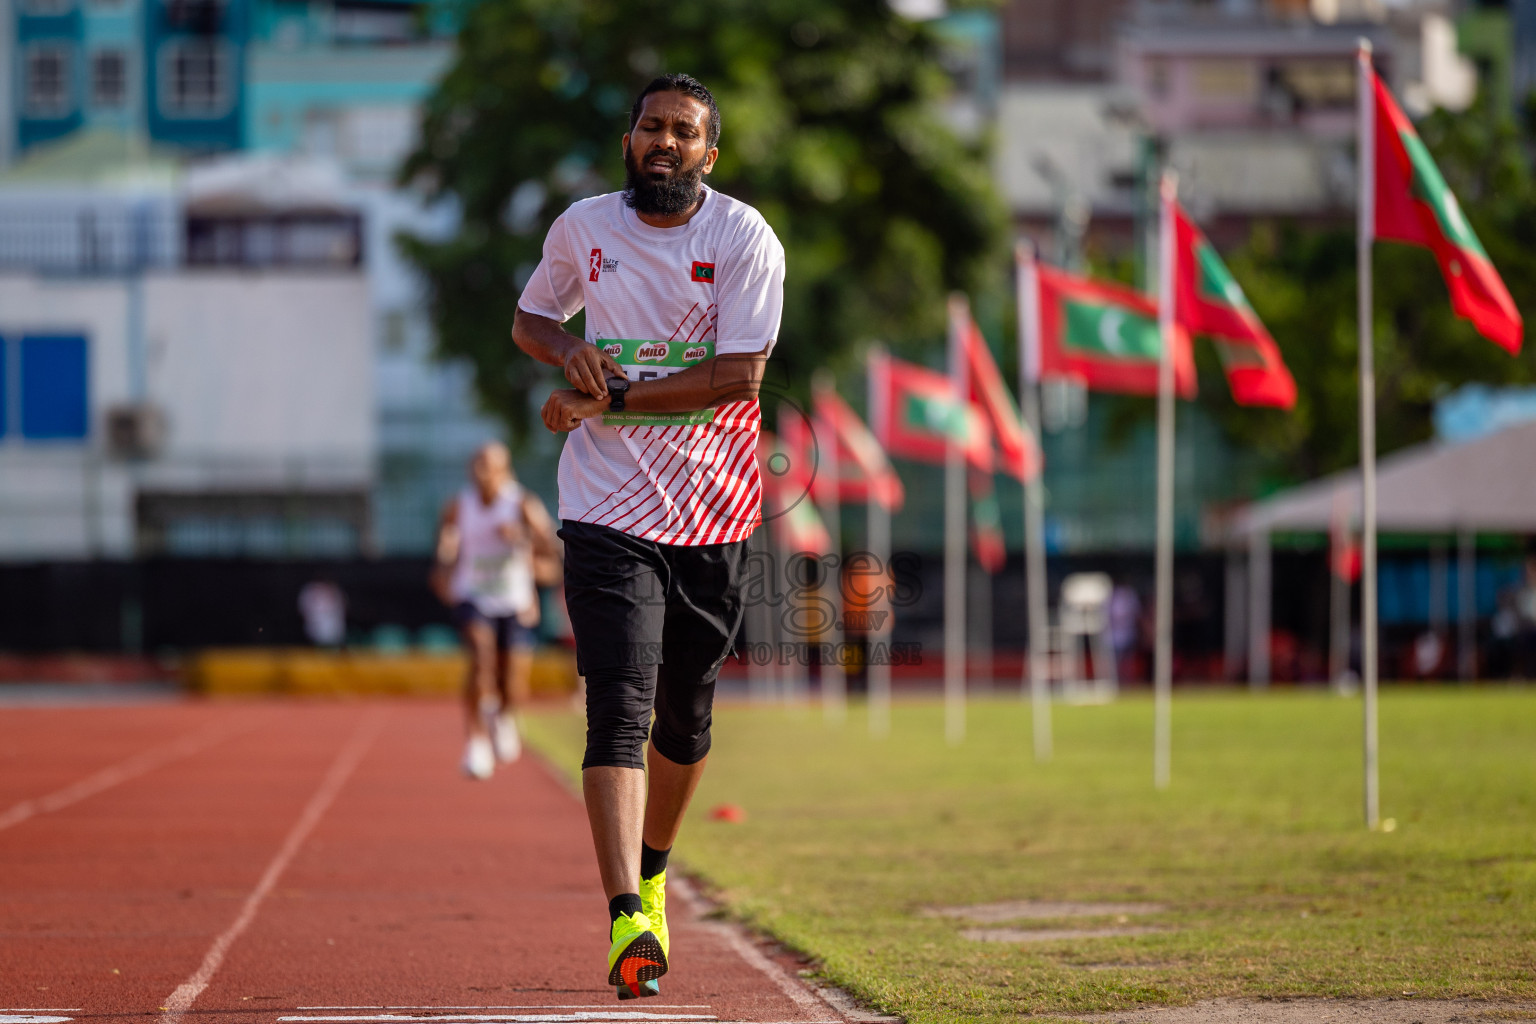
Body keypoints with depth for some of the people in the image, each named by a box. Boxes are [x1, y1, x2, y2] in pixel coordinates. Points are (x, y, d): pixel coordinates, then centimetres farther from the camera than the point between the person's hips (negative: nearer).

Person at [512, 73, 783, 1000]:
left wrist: (608, 398, -16)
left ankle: (652, 872, 38)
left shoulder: (744, 239, -5)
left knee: (684, 718, 12)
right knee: (618, 712, -15)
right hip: (609, 508, 0)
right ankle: (628, 920, -25)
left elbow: (739, 375, -14)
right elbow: (531, 318, 21)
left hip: (714, 514, 0)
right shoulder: (584, 228, 5)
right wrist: (572, 354, -3)